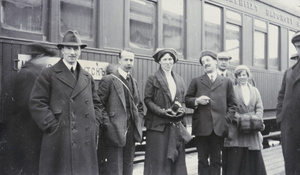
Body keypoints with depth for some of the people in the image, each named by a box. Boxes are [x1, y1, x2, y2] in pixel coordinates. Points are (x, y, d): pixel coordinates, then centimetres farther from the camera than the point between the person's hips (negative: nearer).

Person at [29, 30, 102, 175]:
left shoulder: (88, 77, 17)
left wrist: (94, 125, 6)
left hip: (86, 141, 5)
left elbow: (96, 103, 21)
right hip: (59, 140, -5)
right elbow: (37, 103, -7)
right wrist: (54, 126, -12)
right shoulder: (48, 74, 0)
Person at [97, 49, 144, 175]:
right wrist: (107, 123, -16)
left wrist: (139, 121, 8)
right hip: (114, 133, -6)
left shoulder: (134, 82, 16)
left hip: (131, 133, 7)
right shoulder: (108, 80, -5)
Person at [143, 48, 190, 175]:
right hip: (158, 124, -4)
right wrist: (163, 112, -16)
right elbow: (148, 100, -5)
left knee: (176, 159, 5)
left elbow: (182, 101, 17)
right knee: (158, 160, -3)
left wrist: (182, 110, -4)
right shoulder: (153, 79, 0)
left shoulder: (179, 80, 15)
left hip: (176, 126, 5)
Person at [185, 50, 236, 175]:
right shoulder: (196, 81, 11)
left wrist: (227, 119, -2)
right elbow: (187, 100, 9)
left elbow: (232, 104, 11)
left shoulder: (226, 82, 12)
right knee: (202, 160, 4)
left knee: (216, 160, 5)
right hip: (201, 127, 0)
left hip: (219, 127, 0)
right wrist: (197, 100, -10)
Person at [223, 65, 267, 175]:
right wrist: (240, 118, -16)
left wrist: (257, 118, -9)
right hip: (236, 130, -3)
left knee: (254, 157, 3)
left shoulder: (255, 91, 15)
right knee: (235, 157, -6)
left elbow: (259, 108, 9)